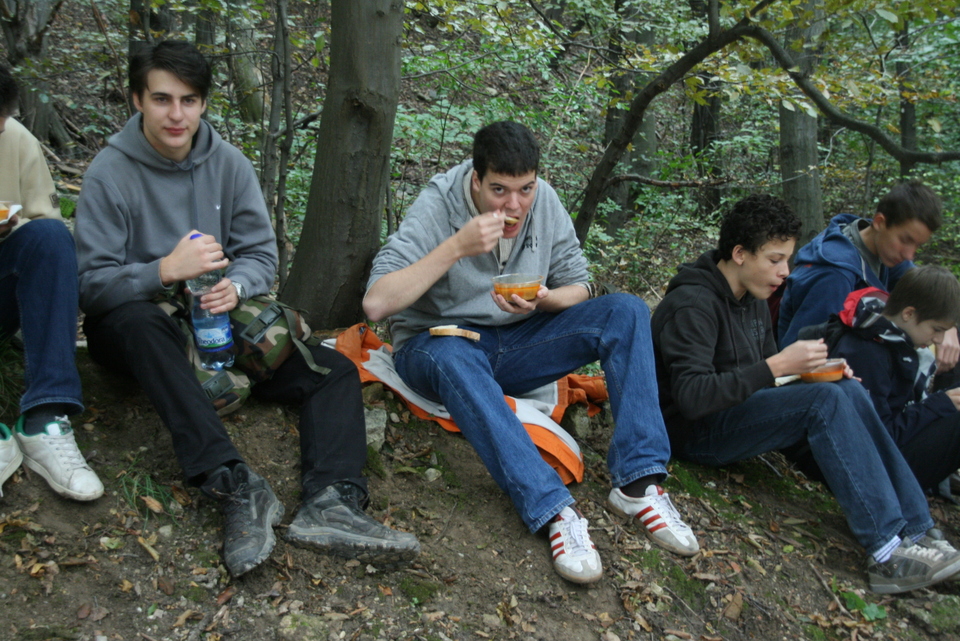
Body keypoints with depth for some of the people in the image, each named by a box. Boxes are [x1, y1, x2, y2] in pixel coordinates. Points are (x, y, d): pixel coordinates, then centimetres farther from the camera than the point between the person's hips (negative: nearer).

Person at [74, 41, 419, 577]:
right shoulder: (111, 174, -9)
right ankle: (236, 486, -51)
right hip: (136, 329, -4)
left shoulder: (229, 164, 2)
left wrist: (235, 286, -22)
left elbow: (262, 255, 1)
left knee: (335, 369, -15)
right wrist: (167, 271, -31)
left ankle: (331, 501, -39)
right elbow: (92, 284, -15)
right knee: (144, 324, -41)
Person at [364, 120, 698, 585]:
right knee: (455, 357, -41)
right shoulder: (437, 207, -18)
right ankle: (553, 511, -43)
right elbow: (376, 303, -27)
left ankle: (638, 481, -25)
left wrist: (542, 300, -21)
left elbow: (579, 287, 3)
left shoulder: (545, 202, -5)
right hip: (439, 343, -4)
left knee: (625, 311, -16)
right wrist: (456, 247, -33)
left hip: (516, 345, 4)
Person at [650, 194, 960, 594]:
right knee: (827, 402, -26)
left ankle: (914, 532, -14)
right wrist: (777, 366, -30)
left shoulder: (752, 299, 11)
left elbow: (763, 367, 18)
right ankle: (889, 553, -27)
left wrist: (818, 370, -3)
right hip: (694, 431, -9)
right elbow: (692, 397, -28)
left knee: (849, 391, -12)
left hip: (737, 414, 9)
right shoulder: (692, 306, -19)